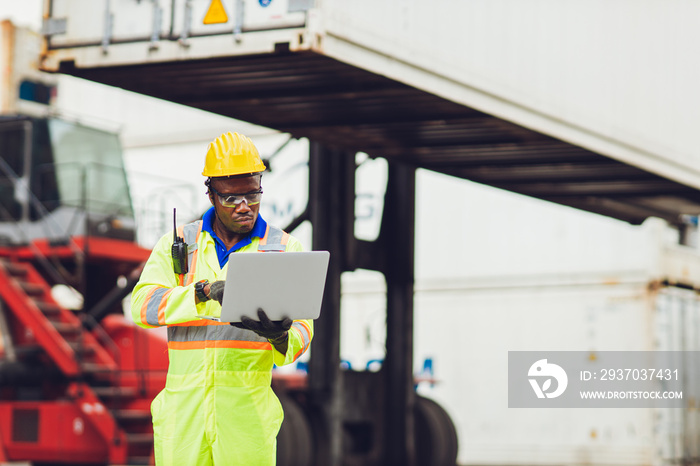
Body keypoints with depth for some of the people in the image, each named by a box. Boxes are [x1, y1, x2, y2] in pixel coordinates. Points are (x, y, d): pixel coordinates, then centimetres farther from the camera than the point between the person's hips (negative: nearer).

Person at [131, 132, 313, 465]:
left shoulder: (285, 249, 8)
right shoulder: (177, 244, 10)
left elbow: (302, 326, 1)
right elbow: (143, 304, -4)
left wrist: (281, 336, -24)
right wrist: (204, 292, -20)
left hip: (248, 412, 0)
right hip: (184, 409, 1)